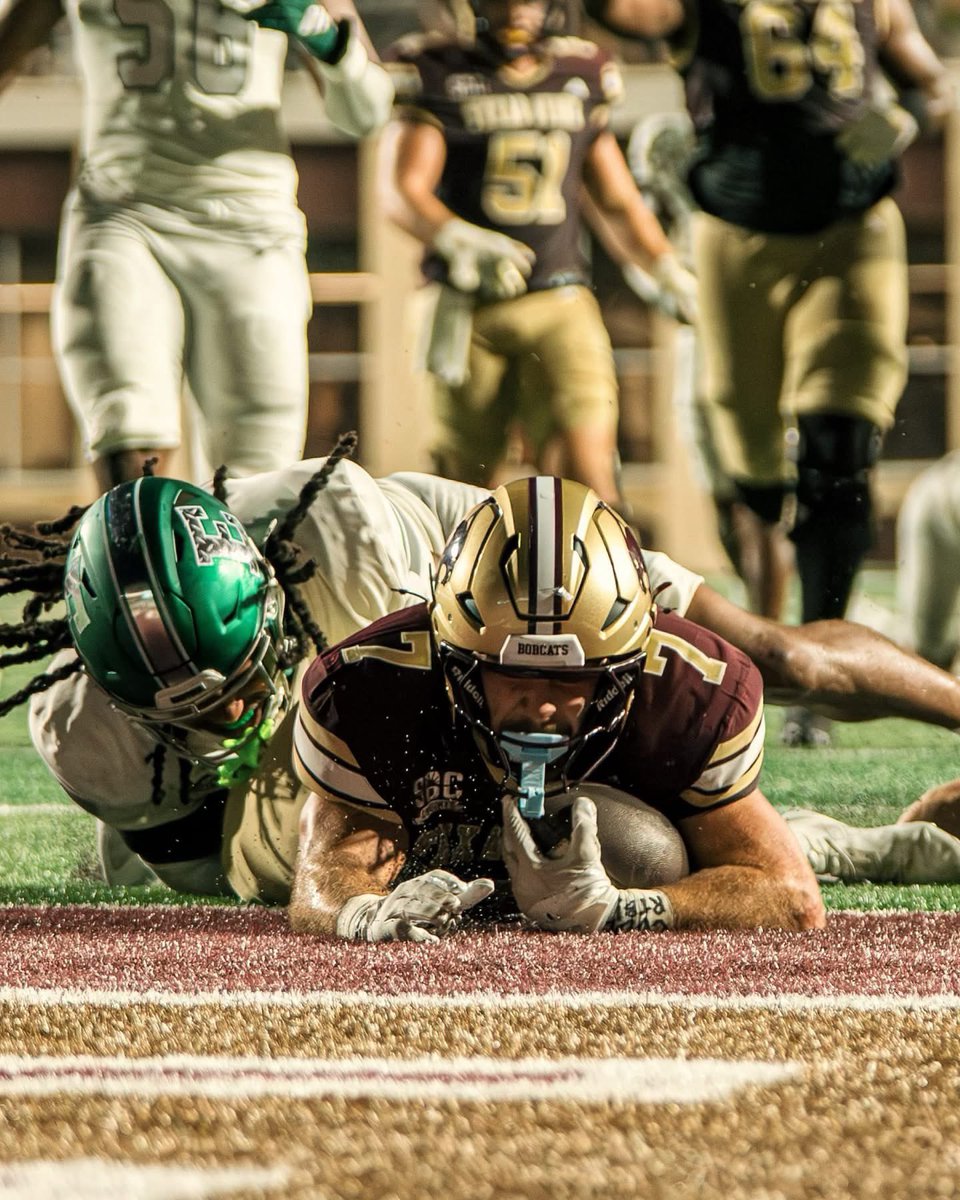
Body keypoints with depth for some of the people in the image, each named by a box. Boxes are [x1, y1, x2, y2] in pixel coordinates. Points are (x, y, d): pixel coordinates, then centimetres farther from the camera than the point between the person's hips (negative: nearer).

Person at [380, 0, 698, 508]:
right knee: (467, 479, 4)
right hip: (471, 309, -2)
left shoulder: (579, 81, 13)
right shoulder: (439, 78, 1)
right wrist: (458, 240, -27)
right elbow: (403, 194, -8)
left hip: (561, 304, 2)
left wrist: (670, 270, 8)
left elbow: (619, 200, 21)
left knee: (589, 461, -14)